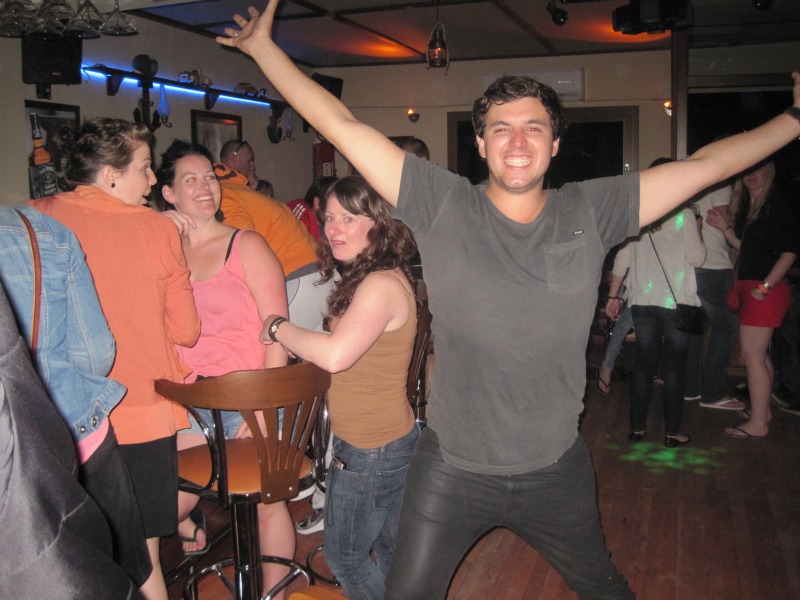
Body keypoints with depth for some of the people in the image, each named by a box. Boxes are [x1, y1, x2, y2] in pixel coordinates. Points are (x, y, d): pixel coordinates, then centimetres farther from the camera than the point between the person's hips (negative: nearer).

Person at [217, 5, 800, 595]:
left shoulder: (590, 212, -6)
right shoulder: (442, 205, -11)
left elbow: (703, 164, 1)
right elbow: (342, 125, -11)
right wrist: (264, 47, -10)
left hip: (556, 470, 2)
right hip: (451, 469, -1)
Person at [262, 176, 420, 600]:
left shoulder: (382, 284, -24)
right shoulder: (370, 278, 8)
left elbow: (335, 355, -36)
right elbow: (339, 352, 11)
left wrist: (277, 328, -21)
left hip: (371, 449, -9)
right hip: (390, 439, 9)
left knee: (344, 554, 12)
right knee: (390, 548, 23)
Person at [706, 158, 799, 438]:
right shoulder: (746, 205, 12)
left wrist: (764, 287, -18)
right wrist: (725, 227, 4)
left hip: (766, 289, -8)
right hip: (749, 286, 8)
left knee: (752, 355, -6)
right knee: (759, 353, 16)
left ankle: (758, 423, 1)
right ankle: (762, 409, 28)